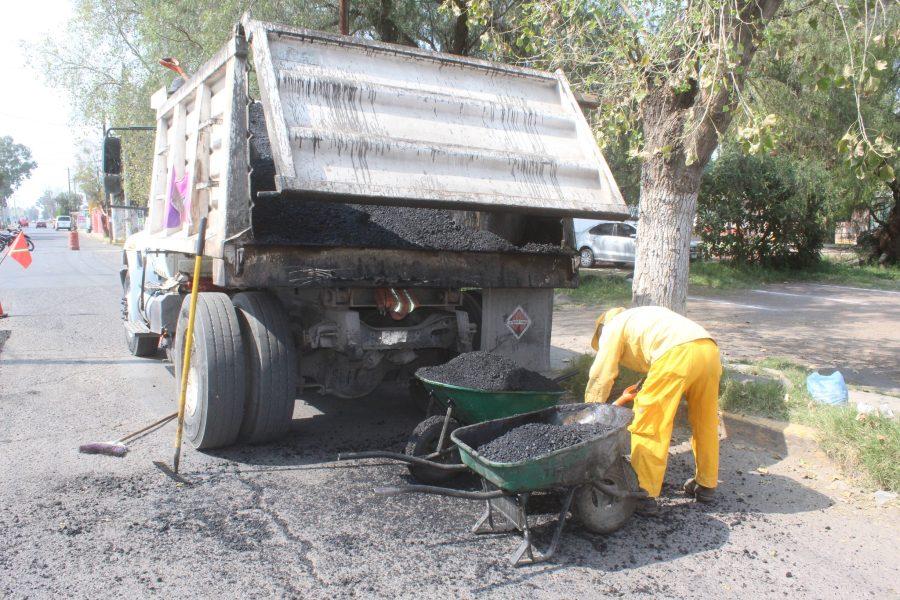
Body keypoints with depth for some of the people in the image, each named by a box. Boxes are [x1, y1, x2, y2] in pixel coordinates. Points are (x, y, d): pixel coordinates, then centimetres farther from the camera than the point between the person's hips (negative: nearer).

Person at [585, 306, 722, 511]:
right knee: (705, 423, 22)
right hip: (710, 349, 8)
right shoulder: (643, 318, 39)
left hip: (677, 355, -8)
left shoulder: (612, 326, 18)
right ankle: (706, 485, 36)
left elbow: (600, 377, 14)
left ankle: (644, 495, 4)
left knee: (647, 426, 1)